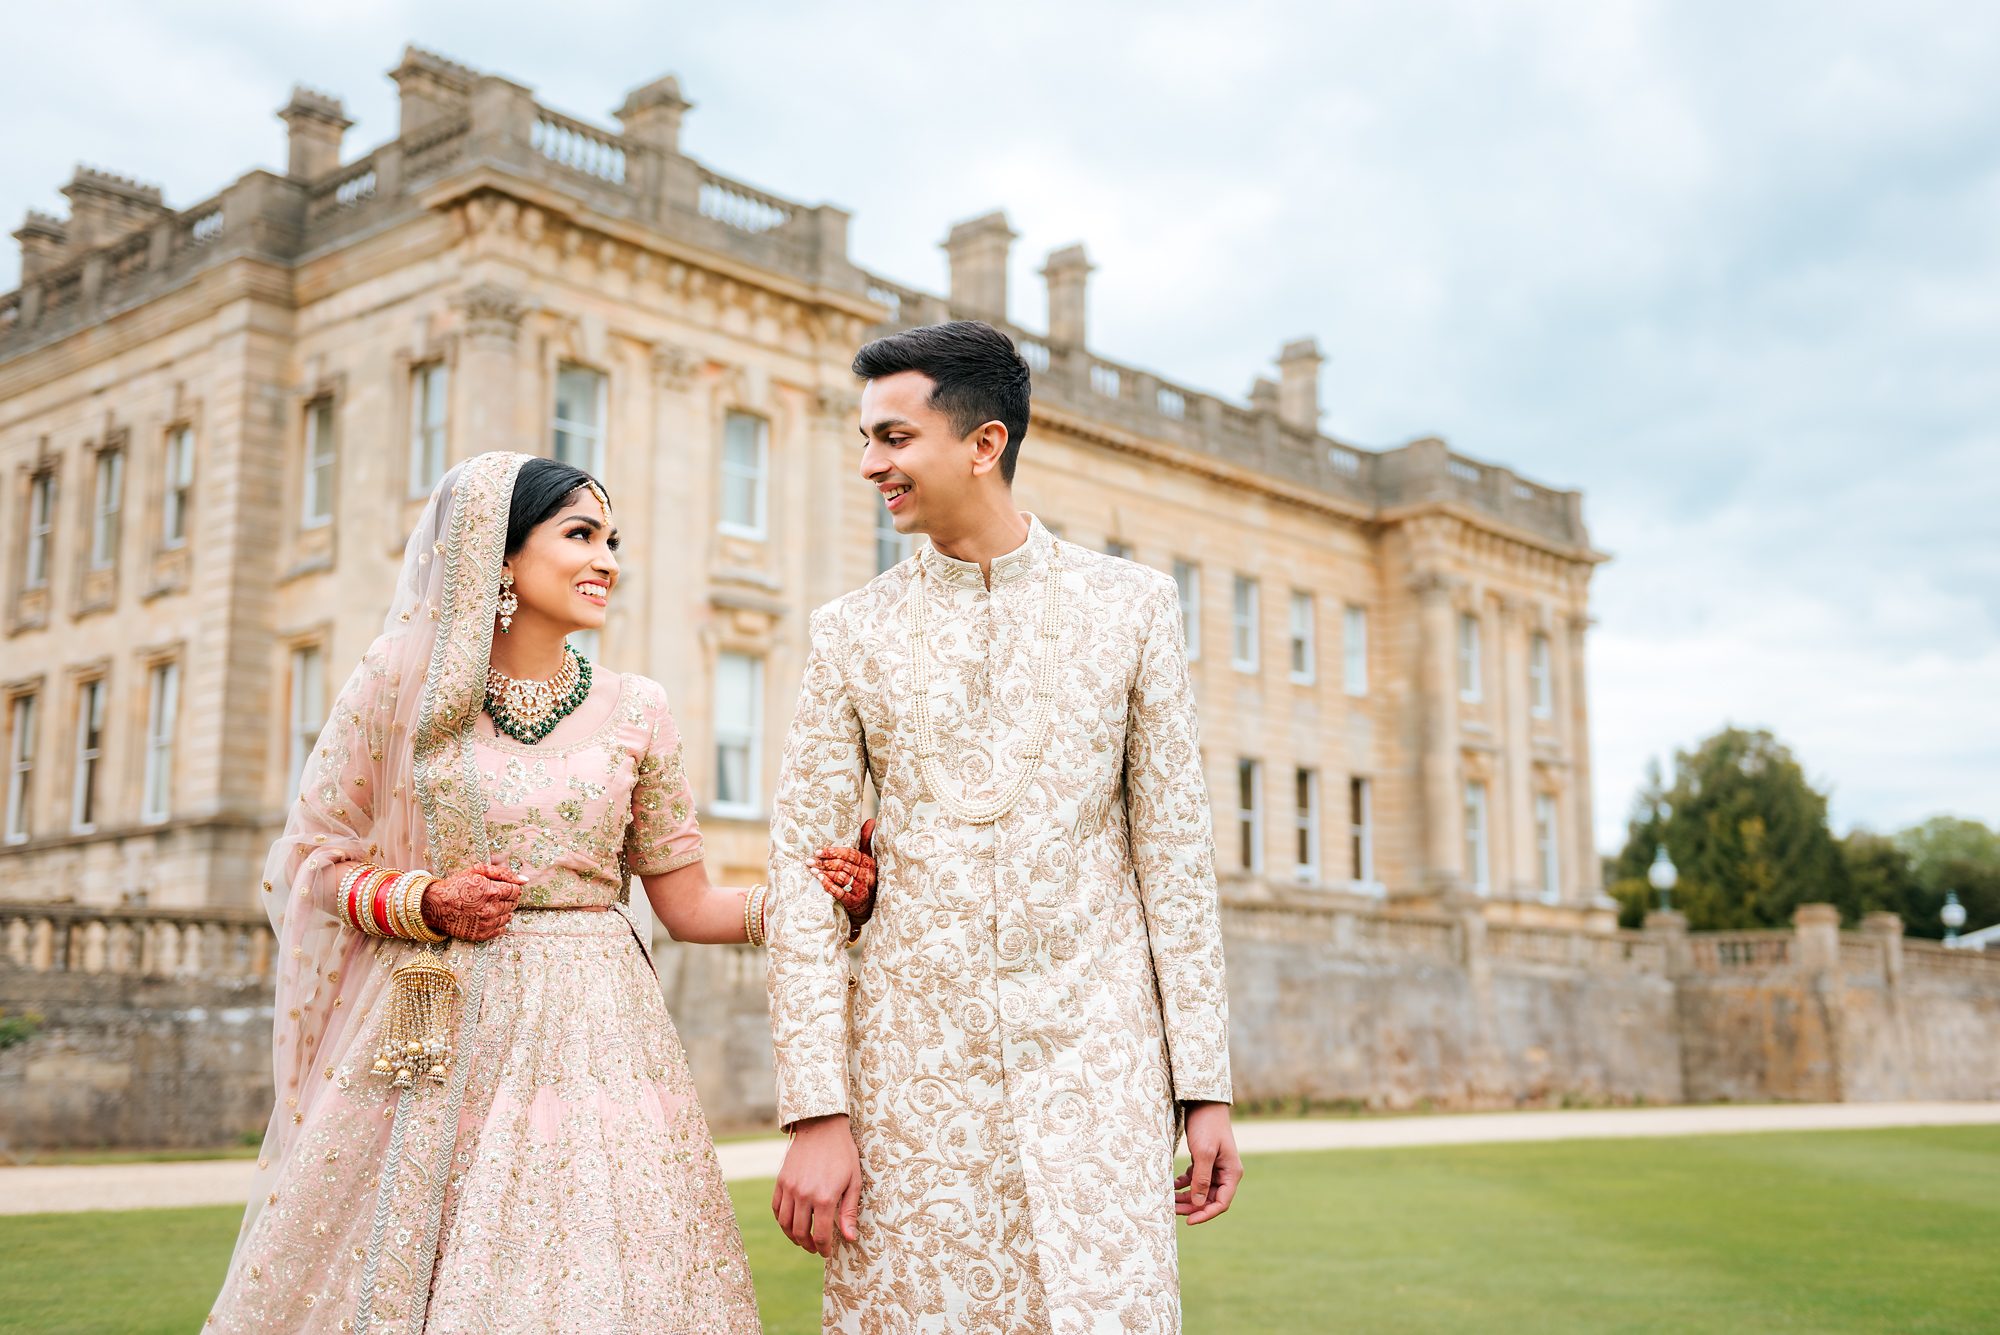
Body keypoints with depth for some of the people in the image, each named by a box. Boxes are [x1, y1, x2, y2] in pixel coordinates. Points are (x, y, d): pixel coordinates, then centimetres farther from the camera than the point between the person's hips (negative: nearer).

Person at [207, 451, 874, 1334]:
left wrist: (817, 894, -7)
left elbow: (689, 906, 8)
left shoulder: (635, 712, 5)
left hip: (586, 1036, 1)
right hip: (428, 1043, -1)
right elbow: (314, 860, 8)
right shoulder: (402, 684, 2)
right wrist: (426, 902, -9)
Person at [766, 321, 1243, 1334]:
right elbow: (803, 869, 3)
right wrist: (815, 1112, -5)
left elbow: (1173, 848, 5)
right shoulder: (851, 632, 6)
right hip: (914, 1059, 1)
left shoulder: (1131, 605, 5)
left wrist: (1206, 1087, 1)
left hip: (1093, 1057, 0)